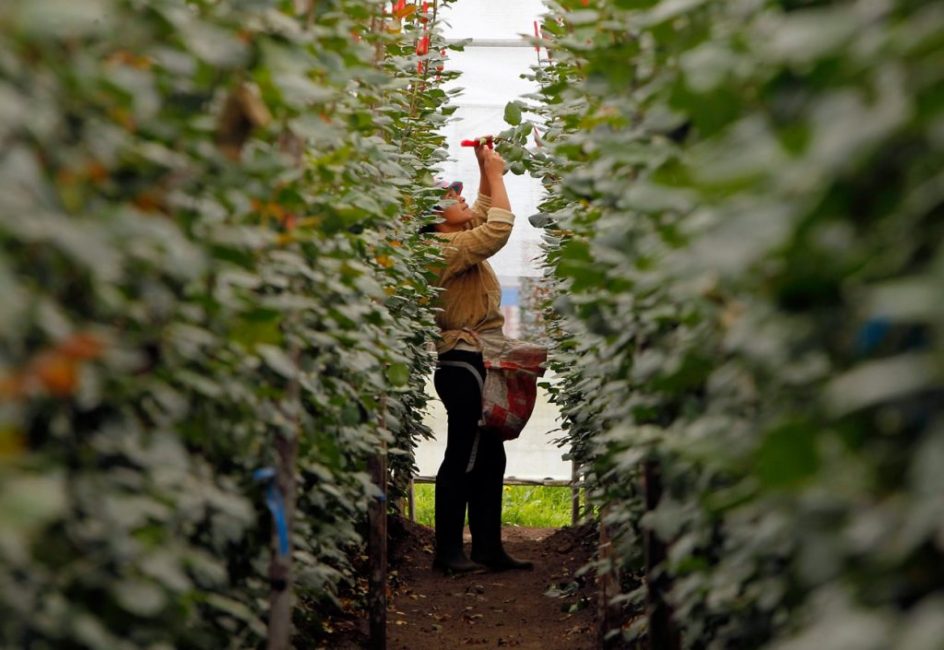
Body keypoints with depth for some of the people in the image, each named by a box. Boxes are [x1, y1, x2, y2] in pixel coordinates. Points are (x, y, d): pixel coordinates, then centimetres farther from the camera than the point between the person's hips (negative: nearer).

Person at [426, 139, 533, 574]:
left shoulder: (458, 241, 14)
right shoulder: (448, 248, -15)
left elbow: (484, 214, 30)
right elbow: (500, 227, -23)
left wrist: (486, 170, 18)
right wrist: (494, 172, -12)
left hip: (474, 366, 10)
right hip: (465, 366, -10)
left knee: (489, 460, 11)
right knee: (463, 460, -6)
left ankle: (488, 547, 15)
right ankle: (448, 551, 0)